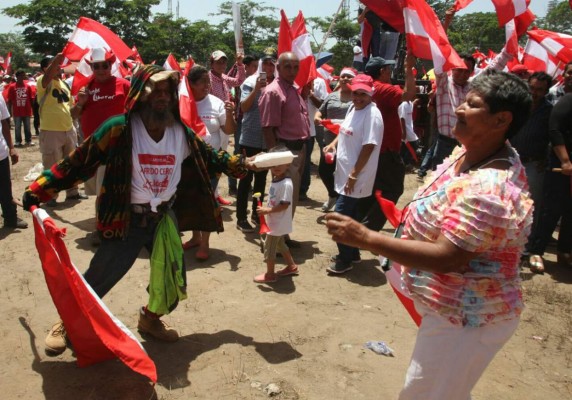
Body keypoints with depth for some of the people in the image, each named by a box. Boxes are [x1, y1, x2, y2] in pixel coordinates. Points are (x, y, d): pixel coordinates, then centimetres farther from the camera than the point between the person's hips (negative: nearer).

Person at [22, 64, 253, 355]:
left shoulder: (180, 132, -1)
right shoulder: (119, 129, -16)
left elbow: (208, 157, 15)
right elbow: (78, 162, -12)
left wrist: (241, 164, 11)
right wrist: (39, 189, -11)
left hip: (166, 218, 5)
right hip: (126, 220, -5)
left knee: (175, 280, 12)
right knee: (97, 280, 4)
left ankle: (149, 319, 41)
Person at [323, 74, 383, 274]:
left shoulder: (372, 114, -18)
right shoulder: (352, 109, 9)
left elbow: (368, 147, -22)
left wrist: (353, 175, -22)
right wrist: (333, 143, 6)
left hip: (356, 176, -9)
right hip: (345, 172, 9)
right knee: (349, 214, 17)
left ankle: (345, 259, 6)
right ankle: (352, 252, 31)